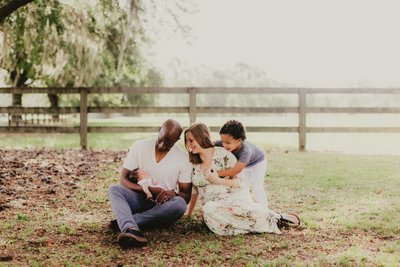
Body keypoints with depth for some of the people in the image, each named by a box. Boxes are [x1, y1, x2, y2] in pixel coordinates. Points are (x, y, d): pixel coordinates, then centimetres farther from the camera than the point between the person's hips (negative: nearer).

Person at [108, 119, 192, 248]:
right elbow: (123, 179, -4)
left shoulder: (183, 158, -4)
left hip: (163, 207, -1)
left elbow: (187, 195, -1)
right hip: (139, 200, 1)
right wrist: (148, 189, -20)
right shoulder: (140, 146, -2)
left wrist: (173, 193, -25)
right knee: (114, 189, -26)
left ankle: (124, 221, -32)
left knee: (179, 204, -34)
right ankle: (131, 229, -54)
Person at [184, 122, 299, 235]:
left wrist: (218, 180, -14)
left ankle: (275, 217, -12)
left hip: (234, 198, -4)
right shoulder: (193, 163, 10)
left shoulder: (223, 155, -4)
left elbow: (240, 182, -3)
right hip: (212, 204, 4)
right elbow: (194, 190, 20)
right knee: (208, 211, -34)